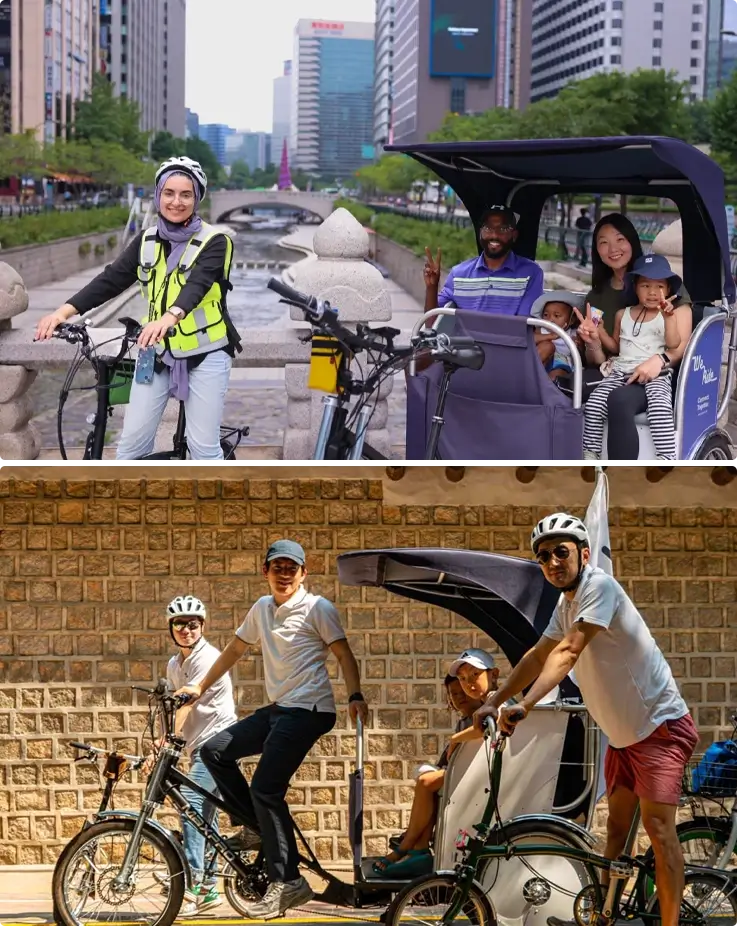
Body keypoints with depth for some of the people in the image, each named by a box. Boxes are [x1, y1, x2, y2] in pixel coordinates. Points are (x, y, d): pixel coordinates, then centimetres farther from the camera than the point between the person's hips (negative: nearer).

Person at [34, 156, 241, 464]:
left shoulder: (214, 242, -10)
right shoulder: (147, 241, 5)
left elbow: (198, 283, -28)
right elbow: (112, 279, -5)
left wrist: (170, 317, -49)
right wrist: (65, 310, -22)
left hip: (204, 354, -4)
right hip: (157, 352, 4)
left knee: (203, 445, -1)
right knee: (132, 442, 1)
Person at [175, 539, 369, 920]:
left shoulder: (317, 608, -5)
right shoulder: (262, 608, 14)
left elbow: (343, 653, -8)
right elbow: (235, 649, 25)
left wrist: (355, 697, -23)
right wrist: (200, 687, 27)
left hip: (308, 710, -8)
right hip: (278, 708, 8)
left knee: (265, 789, -15)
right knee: (215, 750, 2)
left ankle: (287, 881, -13)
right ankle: (257, 828, 9)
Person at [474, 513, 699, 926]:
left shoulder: (599, 586, -21)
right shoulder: (567, 603, 8)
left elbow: (568, 652, -32)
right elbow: (538, 656, 16)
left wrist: (524, 705, -40)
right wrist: (494, 702, 10)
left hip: (660, 725, -9)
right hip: (624, 732, 10)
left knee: (658, 824, -17)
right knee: (617, 829, 12)